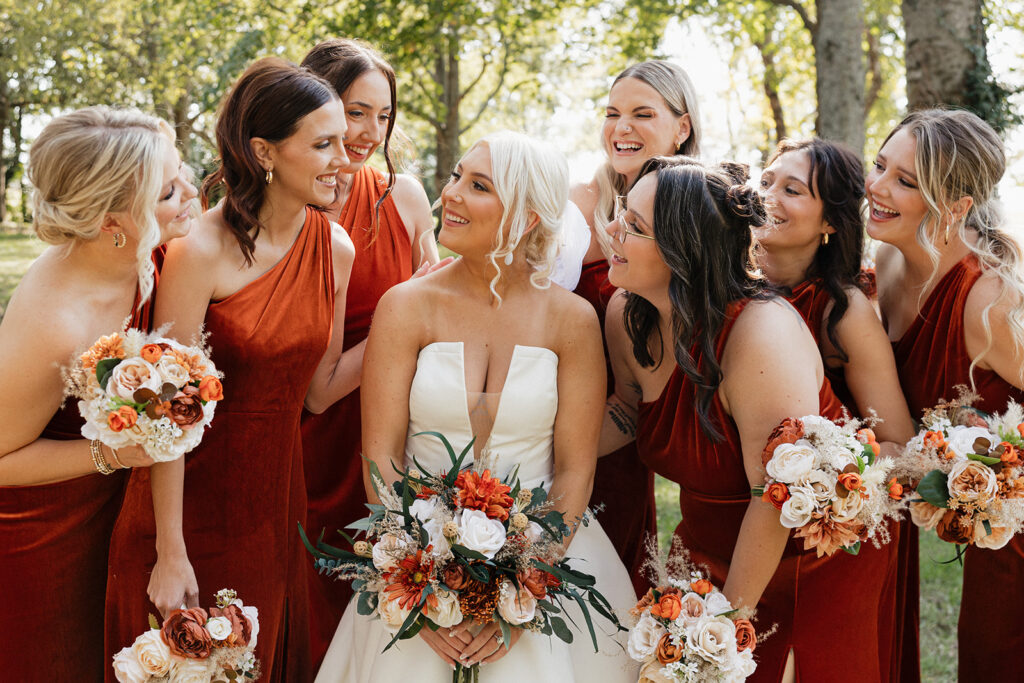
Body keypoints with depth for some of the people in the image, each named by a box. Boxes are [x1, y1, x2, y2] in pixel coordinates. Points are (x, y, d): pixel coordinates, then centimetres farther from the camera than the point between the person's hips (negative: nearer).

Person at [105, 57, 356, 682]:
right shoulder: (202, 252, -20)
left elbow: (317, 389, 2)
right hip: (193, 496, -5)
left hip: (278, 493, 5)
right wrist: (170, 555, -17)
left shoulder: (336, 249, -3)